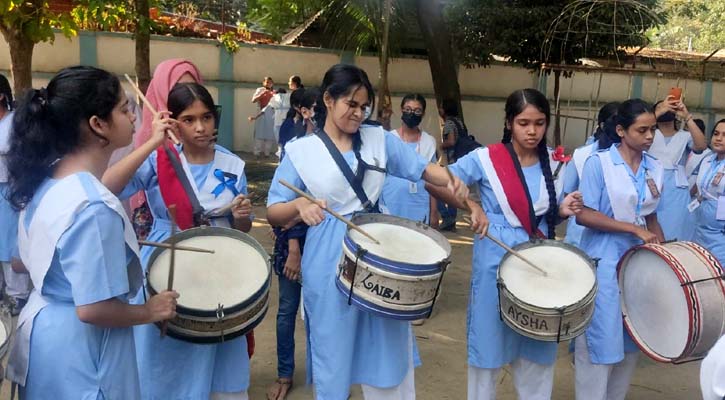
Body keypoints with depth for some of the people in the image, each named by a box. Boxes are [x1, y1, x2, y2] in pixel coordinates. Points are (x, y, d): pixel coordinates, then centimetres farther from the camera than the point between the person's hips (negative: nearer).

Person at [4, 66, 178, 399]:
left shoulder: (48, 176, -3)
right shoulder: (94, 208, -31)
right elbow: (93, 309, -29)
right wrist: (150, 311, -12)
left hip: (42, 326, 9)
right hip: (79, 347, -9)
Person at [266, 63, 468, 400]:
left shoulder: (379, 139, 4)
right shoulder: (301, 151, -4)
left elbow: (422, 168, 4)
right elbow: (274, 213, -6)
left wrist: (451, 181, -17)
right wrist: (300, 205, -28)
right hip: (329, 263, -3)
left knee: (389, 347, 14)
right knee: (334, 351, 10)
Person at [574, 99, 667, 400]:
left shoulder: (656, 169, 6)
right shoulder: (599, 163, -11)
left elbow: (651, 218, 14)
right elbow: (583, 215, -17)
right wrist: (634, 229, -20)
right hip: (603, 264, -6)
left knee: (633, 340, 14)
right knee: (601, 340, 0)